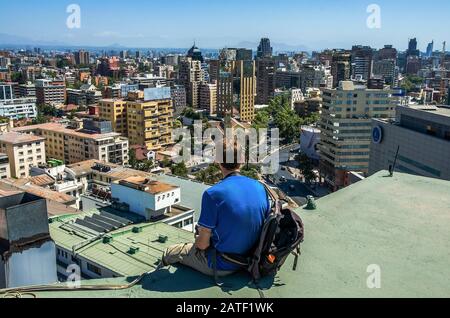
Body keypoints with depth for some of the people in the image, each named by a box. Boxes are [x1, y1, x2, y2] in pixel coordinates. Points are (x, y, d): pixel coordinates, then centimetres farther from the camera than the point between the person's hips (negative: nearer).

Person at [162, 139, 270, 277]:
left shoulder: (212, 194, -24)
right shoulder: (260, 188, -7)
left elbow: (203, 244, -19)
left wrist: (198, 241, 6)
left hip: (222, 266, -6)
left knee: (168, 254, 15)